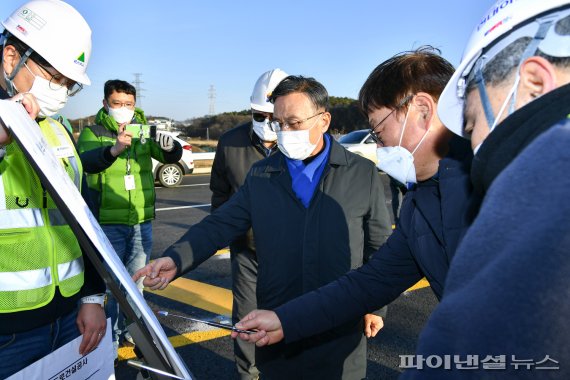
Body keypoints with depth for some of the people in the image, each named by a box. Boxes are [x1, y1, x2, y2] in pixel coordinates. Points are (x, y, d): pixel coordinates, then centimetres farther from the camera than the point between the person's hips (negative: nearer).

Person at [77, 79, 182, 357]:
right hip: (108, 223, -4)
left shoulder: (144, 130, 5)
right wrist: (113, 149, -46)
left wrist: (169, 146, -29)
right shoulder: (92, 132, -6)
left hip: (142, 221, 4)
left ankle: (131, 329, 32)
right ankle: (110, 336, 20)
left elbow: (170, 157, -5)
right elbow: (87, 161, -25)